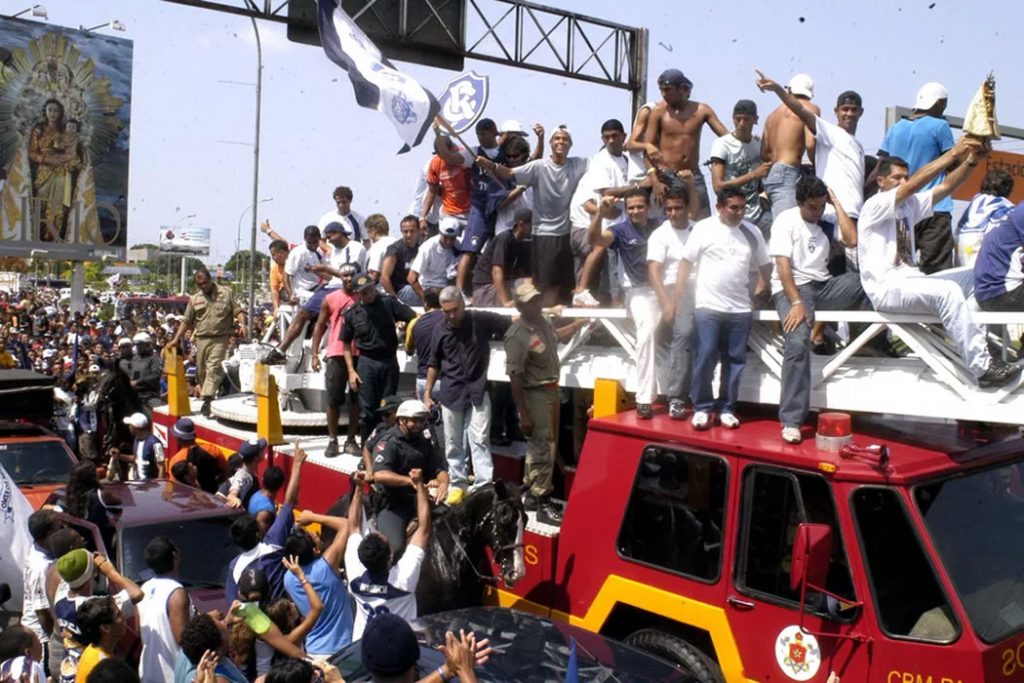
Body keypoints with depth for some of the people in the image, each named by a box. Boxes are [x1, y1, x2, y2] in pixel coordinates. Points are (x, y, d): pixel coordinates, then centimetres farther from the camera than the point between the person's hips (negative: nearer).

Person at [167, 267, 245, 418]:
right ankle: (205, 394, 20)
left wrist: (242, 325, -16)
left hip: (220, 338, -4)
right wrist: (176, 339, 9)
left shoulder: (226, 293, 5)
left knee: (213, 367, -16)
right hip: (202, 339, 4)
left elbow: (238, 310, 3)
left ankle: (207, 400, -21)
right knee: (201, 371, 6)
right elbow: (186, 321, 15)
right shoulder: (195, 299, 13)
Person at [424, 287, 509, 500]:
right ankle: (458, 484, 20)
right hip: (451, 393, 3)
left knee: (479, 440, -5)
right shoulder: (441, 331, 2)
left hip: (478, 390, -3)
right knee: (452, 442, 9)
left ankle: (483, 487, -4)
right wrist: (427, 393, 8)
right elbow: (434, 364, 10)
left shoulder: (481, 320, -6)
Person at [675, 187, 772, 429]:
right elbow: (687, 263, 0)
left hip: (740, 308, 3)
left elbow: (765, 266, 17)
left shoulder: (752, 232, 8)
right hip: (707, 306, -3)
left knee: (735, 359, 5)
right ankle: (702, 407, 4)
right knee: (705, 357, -7)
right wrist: (677, 298, -4)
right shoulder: (703, 228, -1)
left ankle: (726, 408, 14)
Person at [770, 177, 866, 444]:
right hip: (791, 288, -5)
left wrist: (838, 204, 0)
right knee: (797, 344, -27)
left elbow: (853, 240, -6)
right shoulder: (785, 221, -3)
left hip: (824, 286, 5)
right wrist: (796, 302, -22)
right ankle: (791, 421, -25)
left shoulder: (827, 222, 12)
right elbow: (783, 266, -12)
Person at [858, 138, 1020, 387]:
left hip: (910, 280, 9)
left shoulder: (909, 205, 18)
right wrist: (953, 154, -21)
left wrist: (971, 160, -8)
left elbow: (946, 187, 8)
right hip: (886, 288, -9)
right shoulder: (874, 206, -6)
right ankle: (983, 368, -30)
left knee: (975, 276, -1)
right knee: (947, 291, -30)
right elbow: (914, 185, -20)